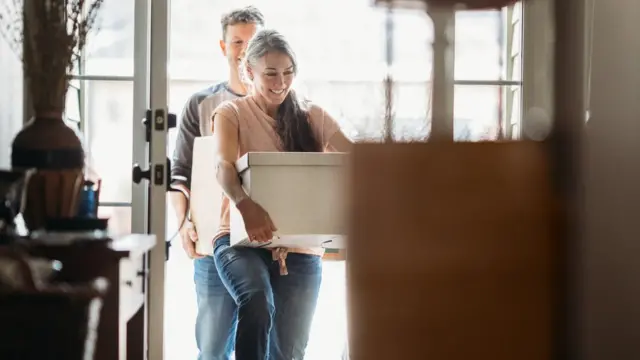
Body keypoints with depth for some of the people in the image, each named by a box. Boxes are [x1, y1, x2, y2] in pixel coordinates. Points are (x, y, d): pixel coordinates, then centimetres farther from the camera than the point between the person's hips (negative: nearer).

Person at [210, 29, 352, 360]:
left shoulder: (311, 116, 11)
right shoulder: (232, 113, 1)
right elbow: (223, 166, -18)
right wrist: (245, 205, -40)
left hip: (300, 248, 3)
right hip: (242, 239, -3)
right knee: (257, 303, -34)